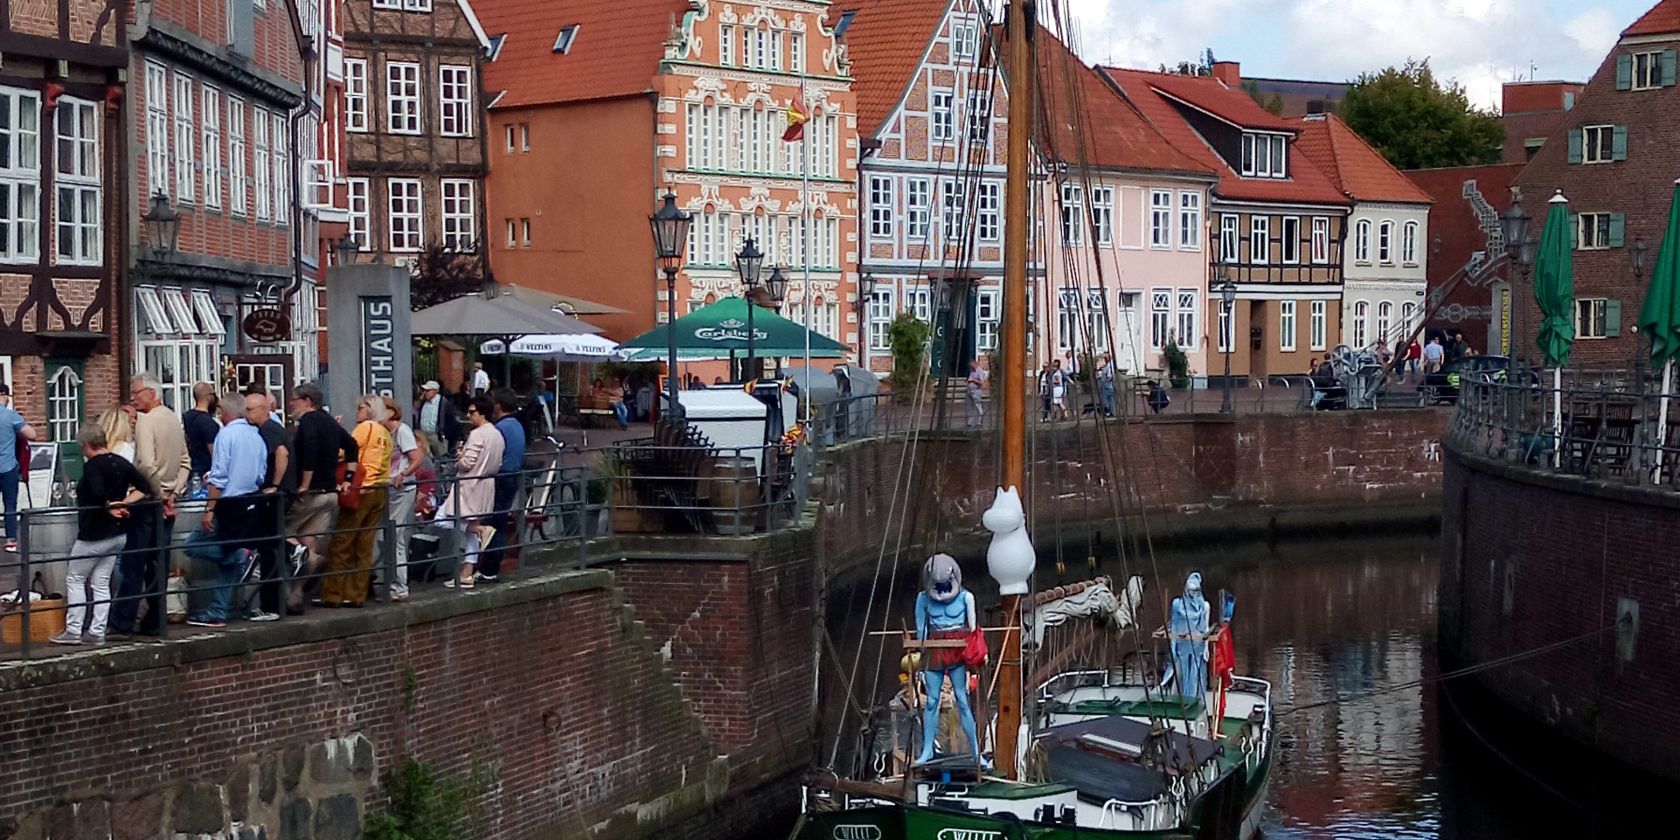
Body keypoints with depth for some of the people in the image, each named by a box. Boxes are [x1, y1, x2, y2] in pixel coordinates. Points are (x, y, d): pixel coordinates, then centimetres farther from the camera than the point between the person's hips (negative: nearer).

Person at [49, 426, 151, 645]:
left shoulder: (92, 465, -15)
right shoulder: (121, 463, 7)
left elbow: (97, 493, -32)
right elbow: (144, 487, 4)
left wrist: (110, 508, -17)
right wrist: (124, 503, -2)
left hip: (94, 534, -7)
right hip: (118, 534, 7)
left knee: (74, 579, 6)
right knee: (101, 583, 11)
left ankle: (73, 631, 4)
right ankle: (97, 633, 9)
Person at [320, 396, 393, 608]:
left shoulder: (365, 427, -6)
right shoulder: (386, 434, 13)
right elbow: (386, 464, 12)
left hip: (360, 491, -7)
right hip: (380, 492, 7)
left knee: (341, 544, -2)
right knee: (364, 546, 8)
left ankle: (332, 595, -2)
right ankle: (356, 594, 9)